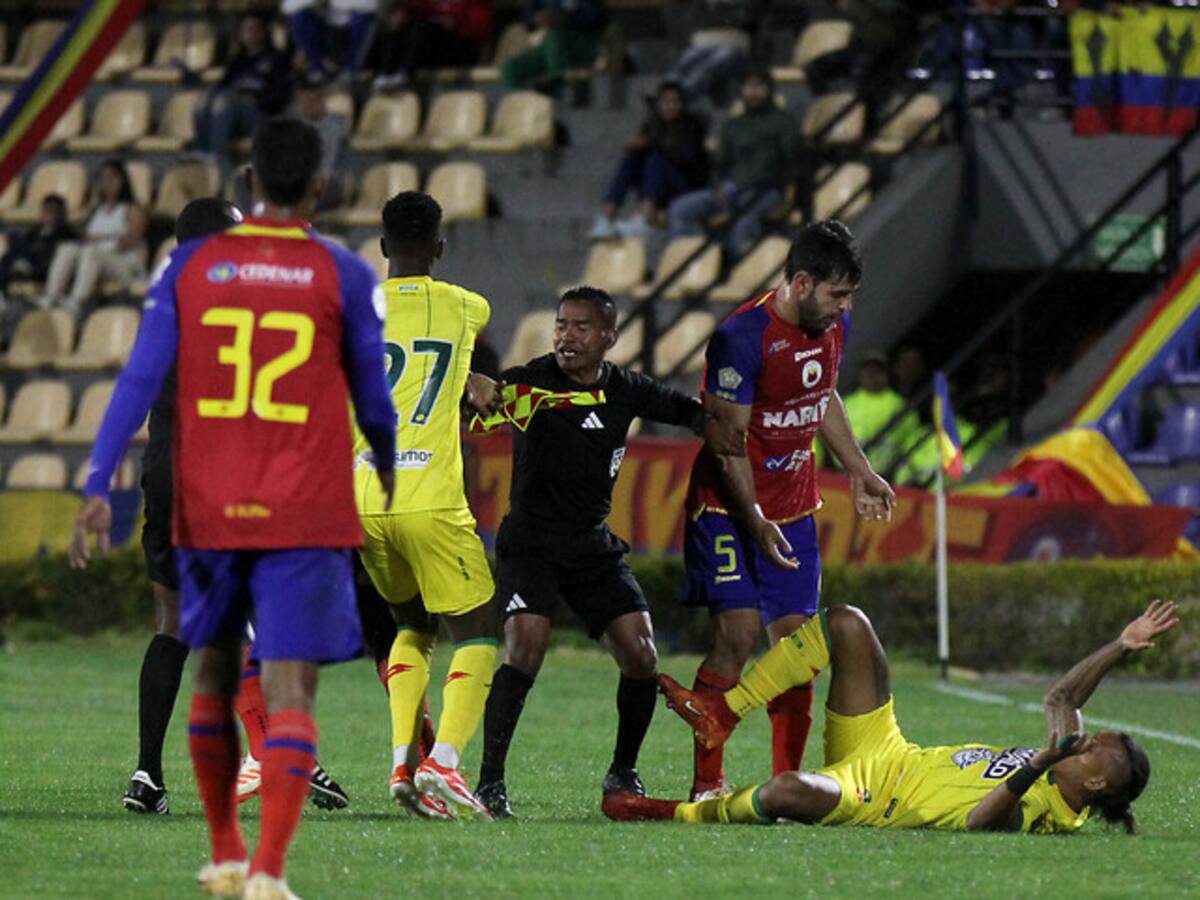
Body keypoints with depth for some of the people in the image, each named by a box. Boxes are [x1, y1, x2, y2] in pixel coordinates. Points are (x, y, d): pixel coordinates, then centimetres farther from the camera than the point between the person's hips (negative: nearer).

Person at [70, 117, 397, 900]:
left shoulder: (193, 267, 3)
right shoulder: (344, 276, -2)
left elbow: (139, 382, -3)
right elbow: (373, 399, 7)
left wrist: (98, 489, -4)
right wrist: (388, 469, 27)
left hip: (209, 509, 3)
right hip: (305, 514, -3)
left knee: (216, 671, 20)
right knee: (290, 692, -5)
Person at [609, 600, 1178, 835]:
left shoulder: (1040, 813, -23)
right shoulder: (1060, 758, 3)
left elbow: (982, 818, -41)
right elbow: (1061, 697, 17)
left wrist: (1035, 767, -53)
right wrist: (1124, 647, 10)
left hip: (872, 798, -10)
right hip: (886, 750, 10)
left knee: (788, 791, -42)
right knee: (845, 624, 2)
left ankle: (688, 815, -10)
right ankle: (721, 715, 6)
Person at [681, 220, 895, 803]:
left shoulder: (833, 325, 2)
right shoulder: (742, 338, -22)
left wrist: (858, 472, 23)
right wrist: (755, 522, -23)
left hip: (793, 509, 7)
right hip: (731, 508, -7)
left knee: (794, 641, 3)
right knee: (737, 634, -15)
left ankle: (788, 781, 10)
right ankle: (706, 784, -11)